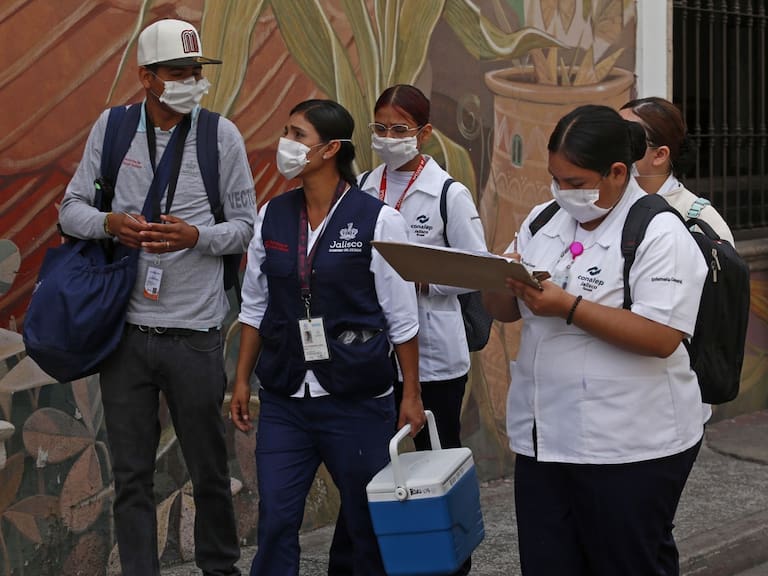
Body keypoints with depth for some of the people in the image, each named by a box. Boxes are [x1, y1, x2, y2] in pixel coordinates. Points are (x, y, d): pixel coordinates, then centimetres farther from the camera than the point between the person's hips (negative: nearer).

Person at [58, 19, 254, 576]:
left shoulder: (222, 135, 1)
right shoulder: (111, 128, 4)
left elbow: (247, 226, 3)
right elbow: (71, 209, 7)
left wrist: (196, 237, -15)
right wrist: (110, 223, -15)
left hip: (195, 333, -1)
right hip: (125, 330, 1)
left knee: (210, 470, 10)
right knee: (132, 475, 8)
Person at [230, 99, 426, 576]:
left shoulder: (378, 221, -10)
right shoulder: (272, 216, 3)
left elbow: (402, 318, -5)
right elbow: (255, 307, 11)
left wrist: (411, 395, -4)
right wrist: (243, 380, 9)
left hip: (357, 400, -3)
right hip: (284, 398, 3)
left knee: (369, 520, 9)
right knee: (275, 522, 1)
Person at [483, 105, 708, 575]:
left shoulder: (660, 233, -12)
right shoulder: (542, 222, 9)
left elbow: (662, 338, -22)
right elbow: (505, 312, 13)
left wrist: (568, 307, -24)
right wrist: (503, 281, -10)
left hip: (630, 448, -6)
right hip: (544, 439, 7)